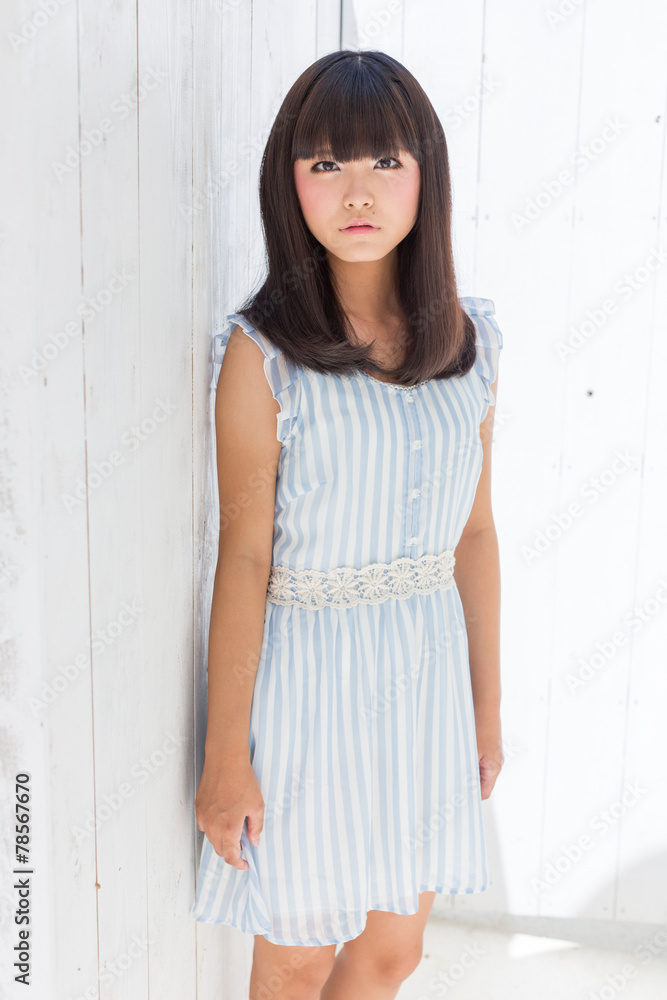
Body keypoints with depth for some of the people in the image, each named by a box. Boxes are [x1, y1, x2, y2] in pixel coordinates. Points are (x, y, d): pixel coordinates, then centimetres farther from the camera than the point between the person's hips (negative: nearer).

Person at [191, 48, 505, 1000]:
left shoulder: (470, 339, -1)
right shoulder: (263, 352, -14)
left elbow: (474, 531, 5)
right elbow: (244, 557, -12)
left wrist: (487, 704, 10)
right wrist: (225, 754, -9)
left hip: (428, 666, 5)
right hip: (306, 672, -4)